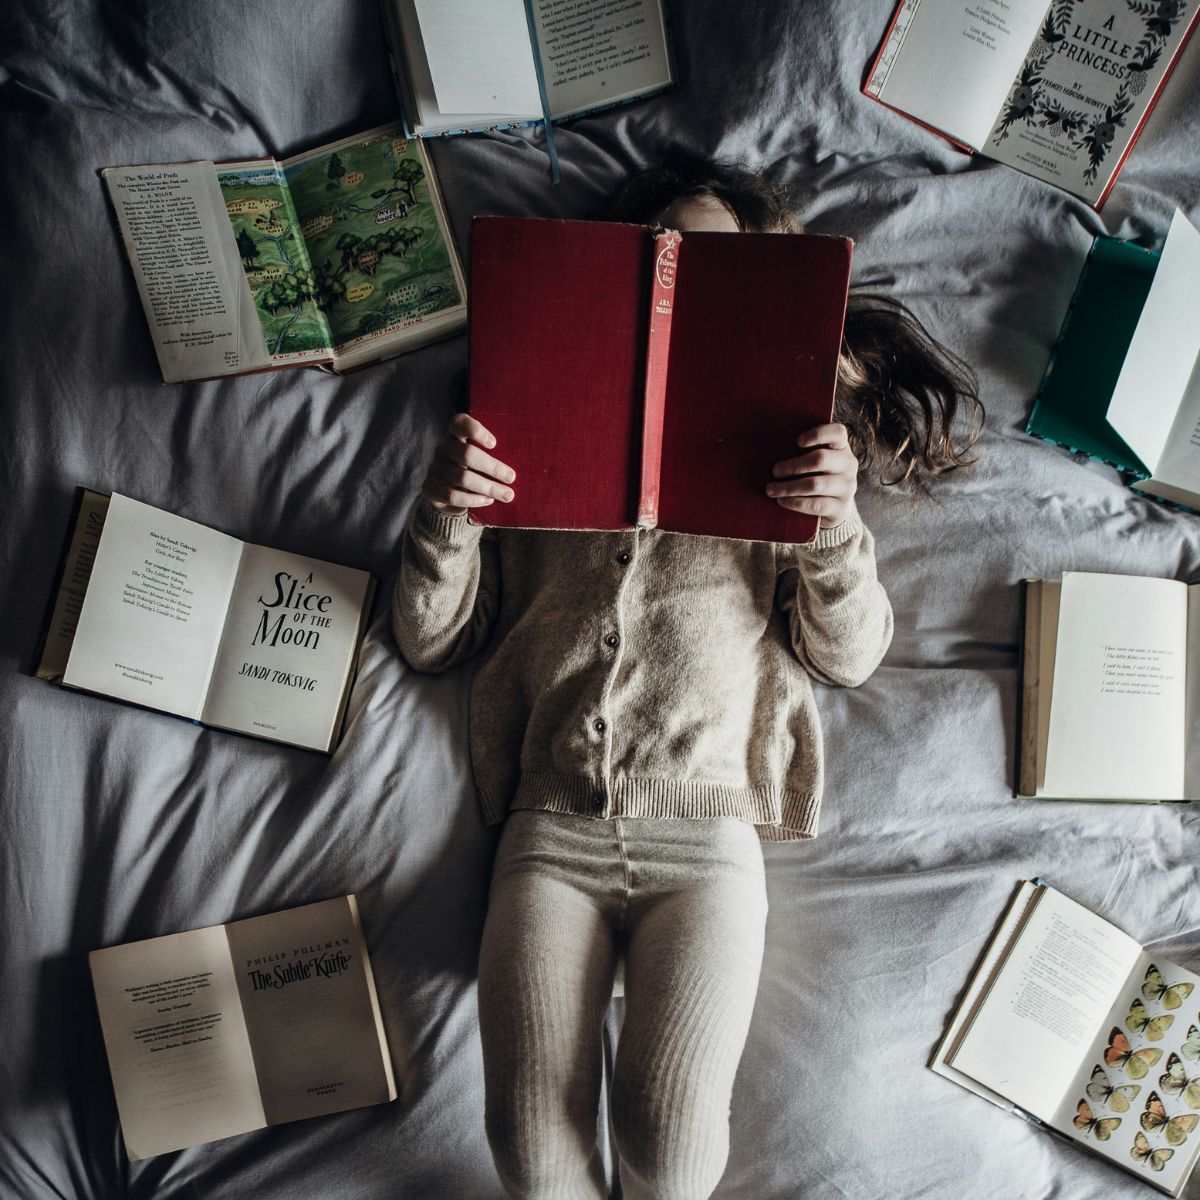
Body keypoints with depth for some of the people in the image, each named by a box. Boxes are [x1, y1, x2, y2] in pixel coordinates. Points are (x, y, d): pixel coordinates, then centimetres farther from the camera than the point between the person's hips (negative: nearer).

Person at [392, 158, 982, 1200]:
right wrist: (445, 516, -8)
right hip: (552, 832, 1)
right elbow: (433, 639, 11)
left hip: (708, 836, 0)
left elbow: (849, 655, 5)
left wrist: (836, 524, -13)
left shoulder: (779, 460, 14)